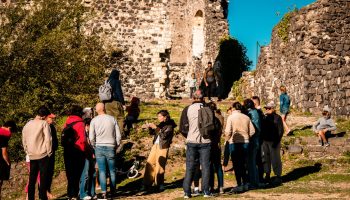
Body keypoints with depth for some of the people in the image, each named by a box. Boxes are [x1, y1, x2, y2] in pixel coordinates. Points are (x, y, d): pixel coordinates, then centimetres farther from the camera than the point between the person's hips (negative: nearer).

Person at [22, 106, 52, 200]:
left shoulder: (27, 125, 8)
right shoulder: (44, 123, -10)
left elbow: (24, 140, 14)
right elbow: (48, 139, -13)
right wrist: (49, 152, -4)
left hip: (32, 156, 5)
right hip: (43, 155, -5)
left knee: (32, 179, 11)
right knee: (43, 179, 1)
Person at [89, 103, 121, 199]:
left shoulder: (94, 120, -2)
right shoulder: (112, 119, -1)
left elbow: (91, 137, -3)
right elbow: (118, 135, 0)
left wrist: (94, 146, 14)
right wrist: (116, 145, 14)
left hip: (99, 147, 0)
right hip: (111, 147, 0)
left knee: (102, 171, 2)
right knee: (112, 170, 11)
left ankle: (104, 192, -2)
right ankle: (113, 191, 20)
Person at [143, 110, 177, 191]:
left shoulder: (169, 126, -5)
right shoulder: (160, 124, 15)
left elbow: (164, 135, -17)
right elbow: (152, 133, 20)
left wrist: (156, 127, -18)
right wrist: (150, 127, 1)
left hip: (163, 147, -7)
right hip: (155, 145, 7)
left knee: (159, 166, -5)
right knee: (150, 163, 2)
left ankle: (159, 184, 7)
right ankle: (147, 183, 7)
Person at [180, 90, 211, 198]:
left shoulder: (187, 109, -1)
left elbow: (182, 128, 0)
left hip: (192, 142, 0)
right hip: (205, 142, 0)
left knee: (190, 167, 7)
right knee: (205, 167, 7)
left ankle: (187, 192, 7)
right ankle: (206, 191, 6)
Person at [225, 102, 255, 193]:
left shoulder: (231, 117, -7)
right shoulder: (246, 117, 6)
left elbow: (228, 131, -14)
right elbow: (252, 131, 5)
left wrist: (228, 139, 4)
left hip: (234, 143, -5)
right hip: (245, 142, 5)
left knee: (236, 165, 1)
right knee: (243, 164, 15)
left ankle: (239, 185, 0)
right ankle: (245, 184, 19)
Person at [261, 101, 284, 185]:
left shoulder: (277, 118, -5)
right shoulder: (265, 117, 13)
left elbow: (280, 131, -9)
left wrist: (277, 141, -16)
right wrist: (262, 139, 7)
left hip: (273, 142, -6)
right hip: (265, 141, 6)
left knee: (275, 160, -3)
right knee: (266, 159, 10)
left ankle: (278, 177, 5)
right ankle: (267, 176, 19)